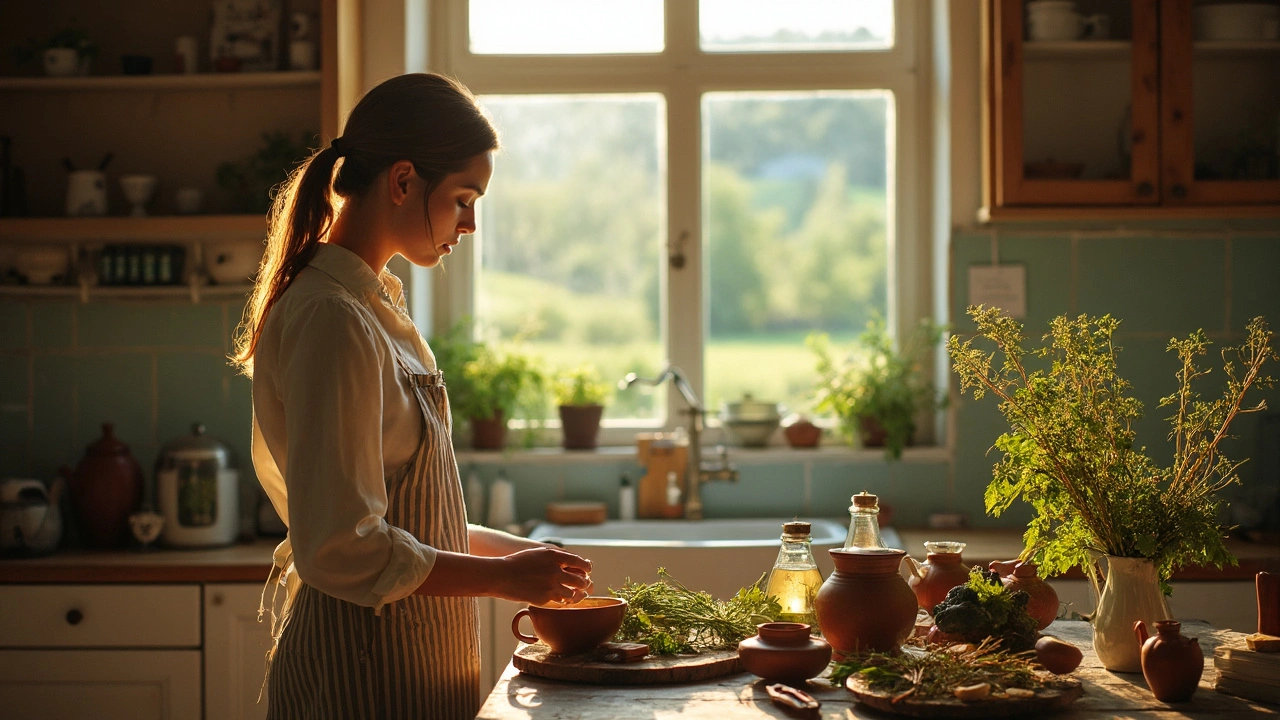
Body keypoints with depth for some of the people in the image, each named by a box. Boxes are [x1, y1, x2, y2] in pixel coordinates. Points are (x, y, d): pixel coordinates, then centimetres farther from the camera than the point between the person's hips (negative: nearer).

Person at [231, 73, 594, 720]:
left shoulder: (371, 305, 11)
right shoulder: (334, 321, -19)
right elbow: (341, 549, -23)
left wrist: (505, 548, 9)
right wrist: (500, 576, -15)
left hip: (405, 659, 9)